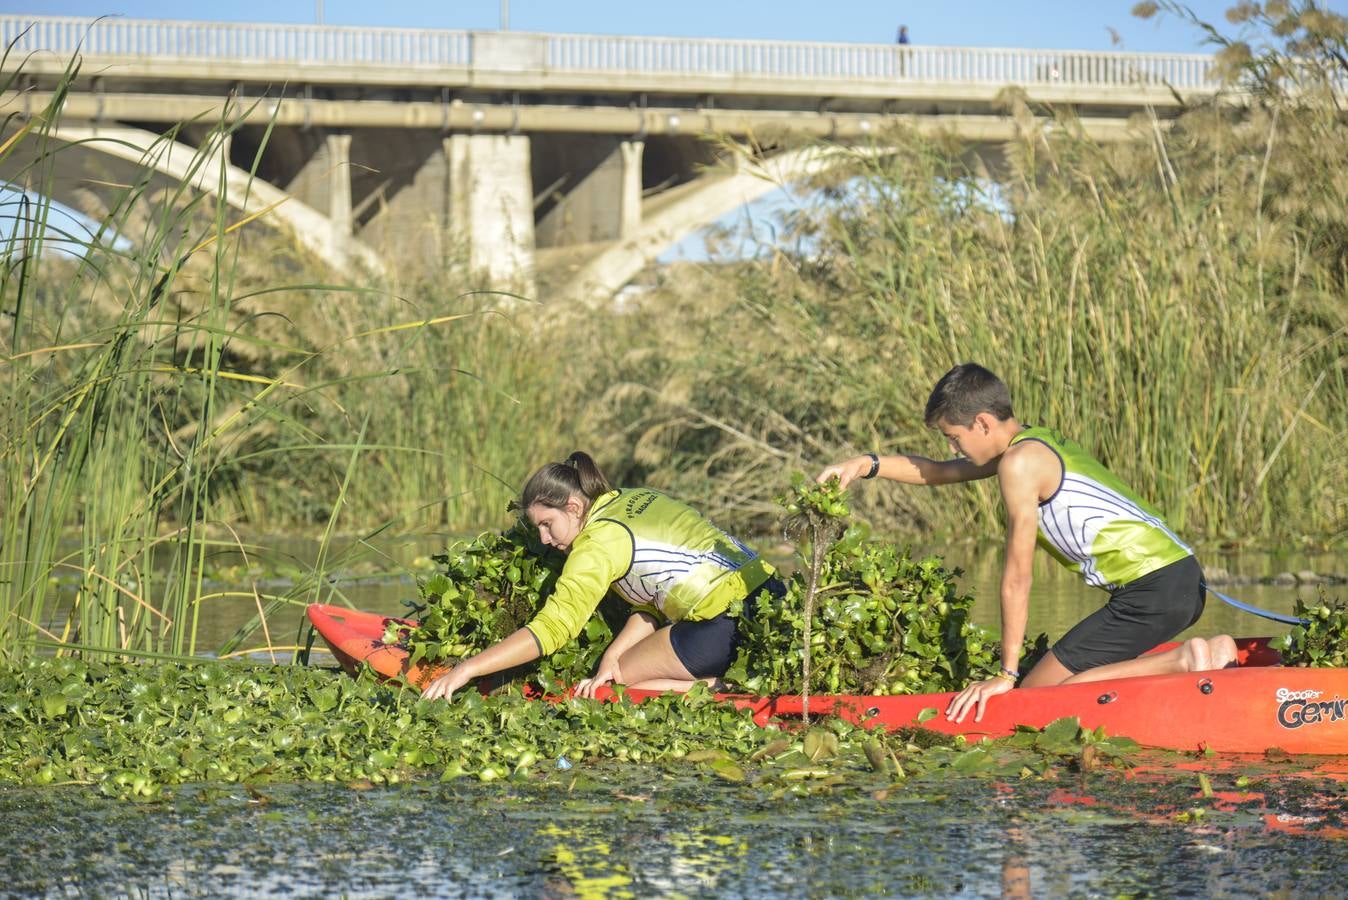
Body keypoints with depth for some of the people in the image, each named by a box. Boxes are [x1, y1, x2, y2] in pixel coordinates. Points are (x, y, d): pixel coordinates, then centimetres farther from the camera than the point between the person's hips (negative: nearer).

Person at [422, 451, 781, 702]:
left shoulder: (599, 542, -12)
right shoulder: (635, 500, 14)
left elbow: (551, 629, -18)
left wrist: (466, 670, -19)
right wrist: (613, 654, 1)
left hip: (728, 617, -10)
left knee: (615, 681, 3)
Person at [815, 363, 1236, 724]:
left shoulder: (1020, 463, -9)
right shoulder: (1037, 441, 19)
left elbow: (1017, 577, -10)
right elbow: (939, 472, 34)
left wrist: (1006, 674, -7)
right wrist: (869, 464, 25)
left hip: (1153, 591, -10)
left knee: (1036, 692, -10)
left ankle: (1182, 662, -17)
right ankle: (1205, 654, 8)